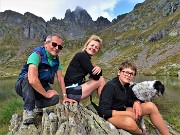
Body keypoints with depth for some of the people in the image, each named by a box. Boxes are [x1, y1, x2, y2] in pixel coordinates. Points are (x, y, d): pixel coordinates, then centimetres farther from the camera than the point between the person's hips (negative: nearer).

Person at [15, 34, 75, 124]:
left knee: (55, 98, -23)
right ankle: (28, 111, -23)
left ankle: (37, 105, 10)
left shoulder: (56, 59, -2)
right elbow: (32, 80, -38)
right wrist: (46, 94, -25)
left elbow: (60, 78, 1)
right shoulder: (37, 54, -26)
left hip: (41, 87, 5)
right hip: (23, 85, -5)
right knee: (28, 76, -37)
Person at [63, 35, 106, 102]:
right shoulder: (82, 55, -12)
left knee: (100, 78, 9)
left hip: (76, 88, 9)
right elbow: (95, 76, -16)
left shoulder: (86, 57, 15)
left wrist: (98, 68, -9)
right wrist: (98, 68, 4)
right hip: (72, 92, -9)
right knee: (101, 80, -5)